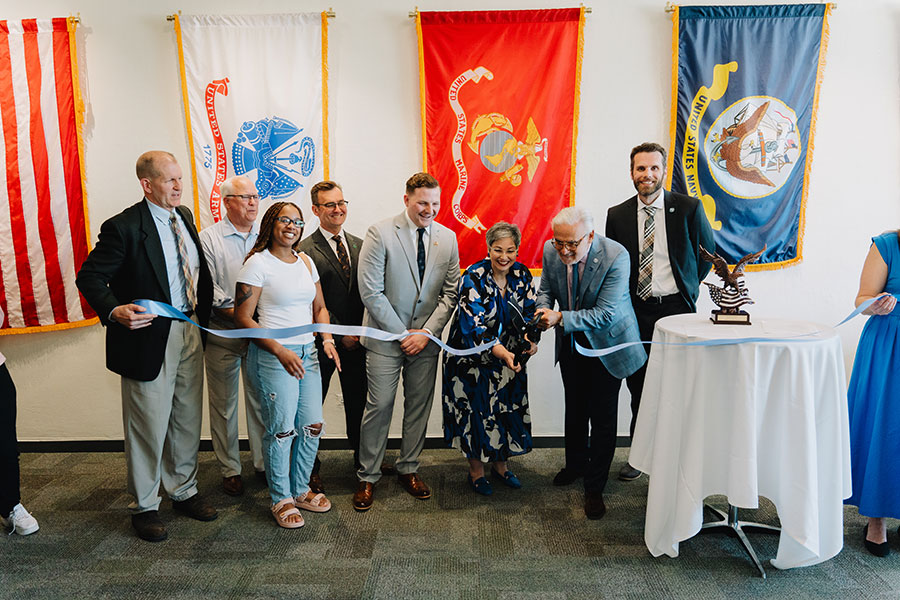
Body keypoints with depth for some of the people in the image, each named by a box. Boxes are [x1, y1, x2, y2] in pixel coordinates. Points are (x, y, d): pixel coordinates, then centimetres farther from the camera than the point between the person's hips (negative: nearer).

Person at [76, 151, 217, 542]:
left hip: (190, 333, 7)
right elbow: (89, 277, -12)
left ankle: (183, 491, 35)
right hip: (149, 337, -7)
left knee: (188, 421, 17)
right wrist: (114, 311, -27)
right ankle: (144, 506, 24)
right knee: (149, 426, 5)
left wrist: (204, 310, 9)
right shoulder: (124, 227, -13)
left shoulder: (184, 217, 9)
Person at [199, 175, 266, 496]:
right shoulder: (209, 238, -1)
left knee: (261, 400, 10)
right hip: (223, 334, -3)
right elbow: (207, 287, -8)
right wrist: (237, 313, -17)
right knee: (224, 404, 6)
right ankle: (230, 469, 20)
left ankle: (263, 463, 24)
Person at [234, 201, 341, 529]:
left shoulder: (306, 262, 12)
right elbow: (243, 317, -10)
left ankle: (300, 490, 27)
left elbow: (319, 307, 18)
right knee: (281, 428, -1)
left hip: (308, 352, 6)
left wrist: (327, 339, -1)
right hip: (273, 355, -6)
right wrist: (280, 351, -17)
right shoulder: (258, 263, -7)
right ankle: (281, 499, 19)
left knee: (313, 426, 6)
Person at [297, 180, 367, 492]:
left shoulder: (359, 245, 7)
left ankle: (363, 457, 33)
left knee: (358, 401, 15)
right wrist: (339, 334, -12)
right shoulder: (304, 250, -10)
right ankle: (309, 467, 25)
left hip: (356, 340, 5)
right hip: (321, 341, -4)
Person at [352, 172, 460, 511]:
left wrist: (425, 333, -7)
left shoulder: (447, 238, 3)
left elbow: (450, 293, 4)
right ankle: (368, 477, 19)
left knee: (419, 406, 12)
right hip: (386, 337, -3)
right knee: (379, 406, 3)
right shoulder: (380, 234, -10)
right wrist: (402, 334, -12)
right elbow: (370, 292, -12)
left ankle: (408, 469, 30)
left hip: (426, 339, 4)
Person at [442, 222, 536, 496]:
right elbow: (474, 326, -28)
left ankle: (500, 465, 34)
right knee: (477, 412, 5)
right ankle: (476, 470, 26)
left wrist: (530, 339, -22)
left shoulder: (522, 274, -5)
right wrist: (501, 352, -42)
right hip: (473, 358, -5)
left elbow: (529, 312, 0)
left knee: (508, 410, 13)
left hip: (509, 357, 5)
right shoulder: (473, 278, -21)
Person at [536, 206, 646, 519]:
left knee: (603, 417, 1)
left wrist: (561, 318, -36)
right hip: (571, 343, 5)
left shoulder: (615, 256, -29)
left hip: (606, 342, -4)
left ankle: (594, 488, 18)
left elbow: (605, 314, -29)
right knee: (574, 409, 20)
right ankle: (575, 464, 44)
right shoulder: (551, 250, -14)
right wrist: (543, 312, -20)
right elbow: (546, 291, 2)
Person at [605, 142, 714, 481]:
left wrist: (686, 286, 10)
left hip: (676, 308, -2)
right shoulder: (617, 215, 3)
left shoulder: (688, 208, -2)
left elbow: (708, 253, 11)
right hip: (636, 311, 2)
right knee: (639, 386, 10)